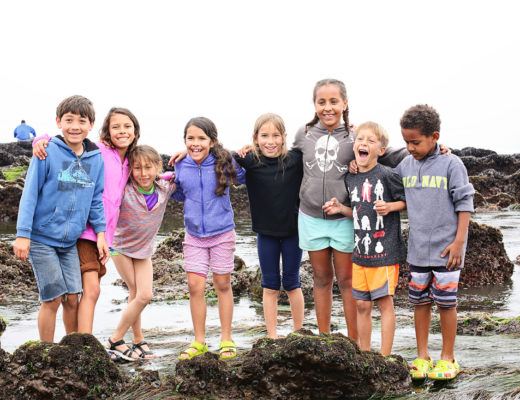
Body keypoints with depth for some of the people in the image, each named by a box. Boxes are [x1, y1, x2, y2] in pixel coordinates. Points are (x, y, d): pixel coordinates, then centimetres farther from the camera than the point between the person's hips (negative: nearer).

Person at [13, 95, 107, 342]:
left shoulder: (96, 159, 3)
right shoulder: (48, 152, -10)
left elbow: (96, 199, 11)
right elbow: (30, 194, -10)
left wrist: (100, 233, 2)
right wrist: (23, 234, -14)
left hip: (70, 241, 4)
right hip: (42, 238, -4)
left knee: (72, 299, 4)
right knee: (53, 299, -3)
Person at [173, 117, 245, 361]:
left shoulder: (223, 163, -9)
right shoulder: (181, 167, -2)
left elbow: (243, 178, 8)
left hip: (222, 233, -2)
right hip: (194, 235, 2)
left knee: (222, 285, 9)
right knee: (195, 286, 0)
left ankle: (226, 340, 20)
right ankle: (199, 341, 13)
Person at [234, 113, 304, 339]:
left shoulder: (296, 159, -12)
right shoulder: (250, 161, -10)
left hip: (292, 231, -1)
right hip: (266, 233, 1)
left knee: (292, 283, 10)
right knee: (270, 286, 10)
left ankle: (299, 332, 25)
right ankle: (272, 337, 19)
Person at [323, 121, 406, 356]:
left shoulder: (386, 175, -11)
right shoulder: (350, 179, 7)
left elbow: (407, 201, -3)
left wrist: (390, 207, -19)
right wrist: (341, 209, 1)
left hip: (384, 250, -6)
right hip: (360, 249, 6)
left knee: (385, 302, 1)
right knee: (362, 305, 11)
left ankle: (385, 356, 9)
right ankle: (364, 353, 22)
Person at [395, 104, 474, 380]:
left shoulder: (451, 164, -9)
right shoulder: (405, 166, 5)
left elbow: (464, 204, -7)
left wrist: (459, 241, -12)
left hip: (445, 250, -5)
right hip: (417, 250, 5)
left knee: (445, 303, 4)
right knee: (420, 302, 11)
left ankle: (448, 357, 17)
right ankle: (422, 356, 22)